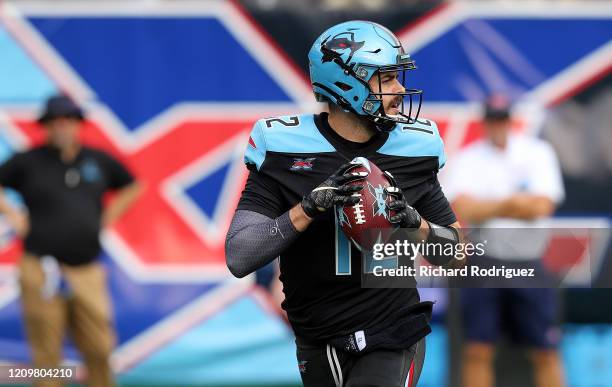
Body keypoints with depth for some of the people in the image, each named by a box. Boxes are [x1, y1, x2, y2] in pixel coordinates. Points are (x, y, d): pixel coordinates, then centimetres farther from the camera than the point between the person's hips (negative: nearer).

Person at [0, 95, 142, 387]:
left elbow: (131, 186, 28)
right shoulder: (28, 162, 2)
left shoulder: (99, 161, 12)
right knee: (47, 355, -3)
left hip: (87, 272, 3)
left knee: (99, 351, -2)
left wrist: (109, 216, 15)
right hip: (42, 272, -3)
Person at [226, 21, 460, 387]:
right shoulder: (283, 148, -10)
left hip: (392, 340, 0)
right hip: (317, 346, 0)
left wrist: (416, 224, -16)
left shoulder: (411, 147, -2)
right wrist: (310, 206, -27)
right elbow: (239, 259, -16)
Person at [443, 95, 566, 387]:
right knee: (478, 351, -4)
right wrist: (512, 203, -16)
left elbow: (542, 207, -11)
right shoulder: (467, 160, 2)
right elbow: (462, 208, -15)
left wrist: (485, 207, -11)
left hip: (528, 264, 1)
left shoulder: (536, 152, 3)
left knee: (546, 352, 2)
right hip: (483, 264, -1)